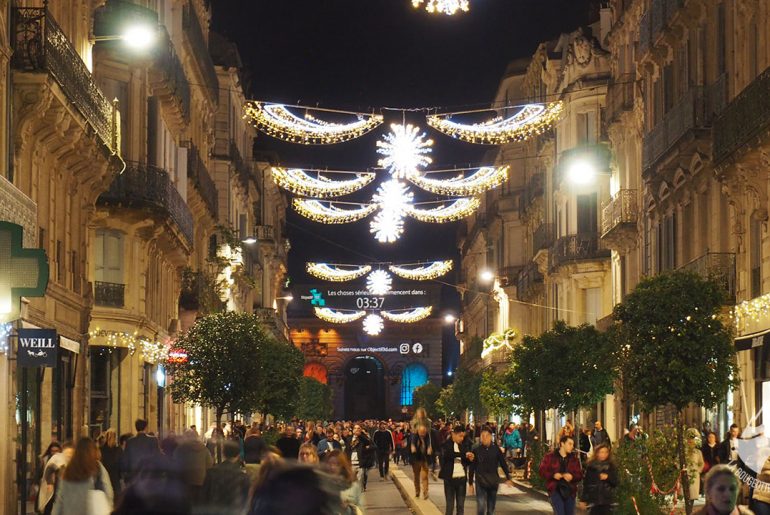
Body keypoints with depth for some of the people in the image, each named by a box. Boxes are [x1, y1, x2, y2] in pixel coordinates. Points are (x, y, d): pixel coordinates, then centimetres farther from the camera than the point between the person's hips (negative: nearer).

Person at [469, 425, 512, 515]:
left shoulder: (496, 449, -1)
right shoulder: (476, 450, -4)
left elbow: (503, 464, 6)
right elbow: (472, 467, 1)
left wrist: (508, 478, 4)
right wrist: (470, 483, 3)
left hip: (493, 481, 2)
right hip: (480, 481, -2)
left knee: (491, 507, 10)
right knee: (481, 506, -13)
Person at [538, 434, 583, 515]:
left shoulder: (574, 459, 10)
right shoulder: (550, 457, 2)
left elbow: (580, 474, 8)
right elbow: (542, 471, 0)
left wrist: (572, 476, -14)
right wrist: (553, 475, -16)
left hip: (570, 491, 4)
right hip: (555, 490, -4)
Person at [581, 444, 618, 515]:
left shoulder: (611, 466, 6)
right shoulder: (591, 466, 4)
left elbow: (616, 482, 4)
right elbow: (586, 483, 4)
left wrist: (608, 477, -15)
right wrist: (584, 499, 1)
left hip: (607, 500, 0)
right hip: (593, 499, 0)